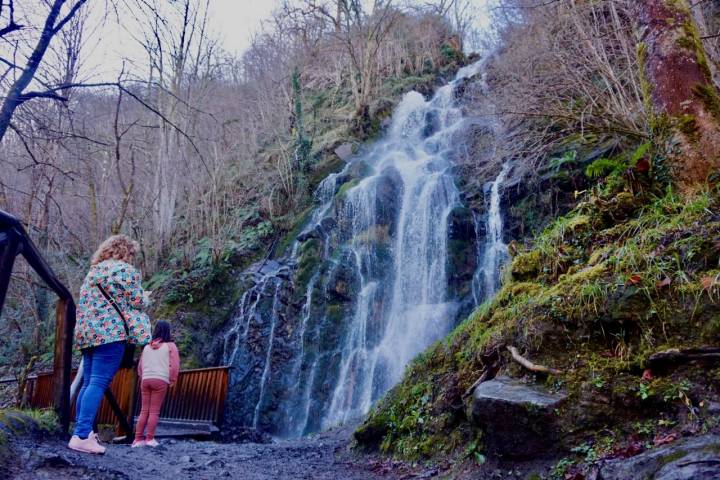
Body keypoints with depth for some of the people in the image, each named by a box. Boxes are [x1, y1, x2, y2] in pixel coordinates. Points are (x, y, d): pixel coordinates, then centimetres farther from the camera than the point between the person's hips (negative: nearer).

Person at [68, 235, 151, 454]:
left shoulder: (93, 271, 23)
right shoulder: (125, 270, -2)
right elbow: (136, 301, -5)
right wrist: (146, 296, 17)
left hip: (87, 332, 9)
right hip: (111, 332, -9)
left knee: (88, 383, 11)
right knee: (99, 383, -12)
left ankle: (81, 432, 14)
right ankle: (82, 436, -18)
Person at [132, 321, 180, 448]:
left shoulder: (147, 346, 19)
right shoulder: (170, 346, 5)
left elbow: (140, 366, 19)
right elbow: (175, 365, -3)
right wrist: (172, 380, 5)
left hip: (145, 380, 4)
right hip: (160, 380, -4)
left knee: (144, 410, 7)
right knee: (154, 411, -2)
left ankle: (138, 439, 4)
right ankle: (149, 439, -5)